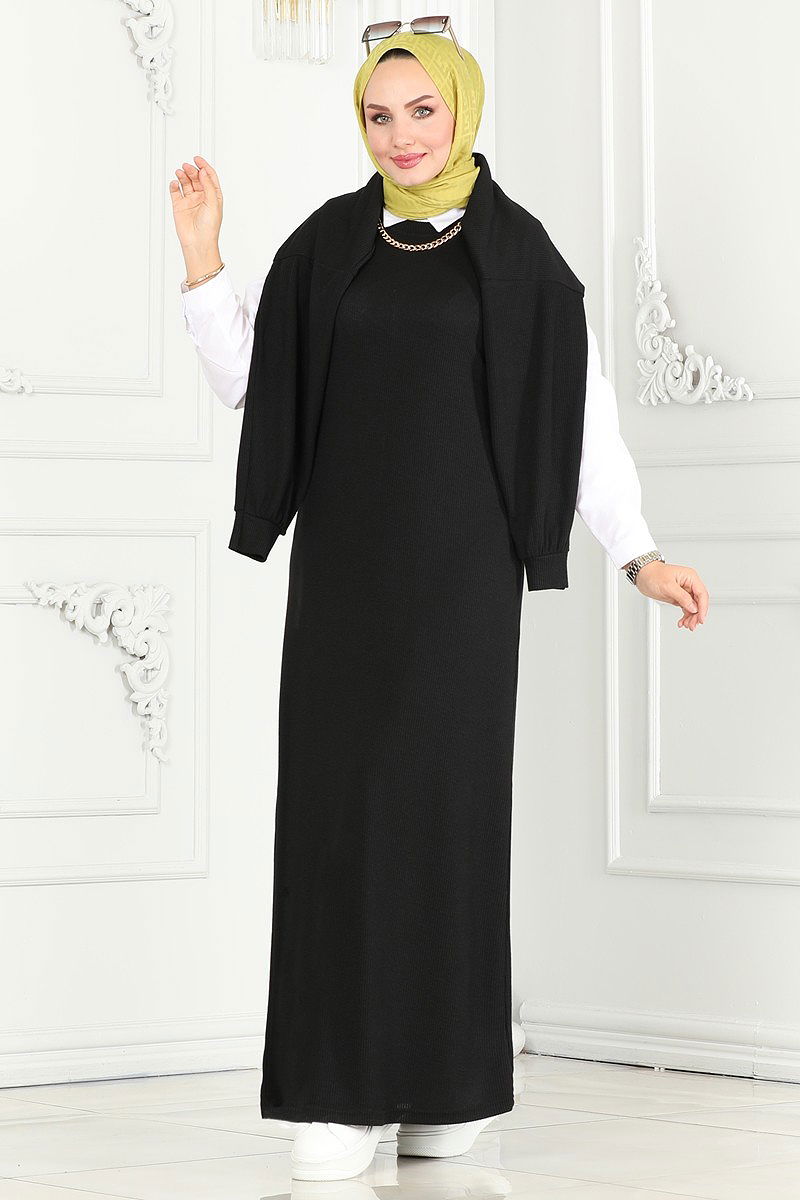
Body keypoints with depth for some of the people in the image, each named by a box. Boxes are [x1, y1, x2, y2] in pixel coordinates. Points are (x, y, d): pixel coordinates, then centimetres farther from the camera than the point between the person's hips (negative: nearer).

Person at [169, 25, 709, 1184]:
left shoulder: (522, 256, 2)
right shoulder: (326, 246, 10)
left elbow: (583, 412, 1)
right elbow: (244, 379, 10)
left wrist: (640, 552, -7)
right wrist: (202, 258, -1)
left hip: (460, 560, -2)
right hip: (344, 555, 2)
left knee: (451, 794, -3)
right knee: (340, 797, -4)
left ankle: (450, 1075, 9)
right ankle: (350, 1086, 0)